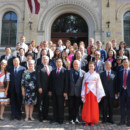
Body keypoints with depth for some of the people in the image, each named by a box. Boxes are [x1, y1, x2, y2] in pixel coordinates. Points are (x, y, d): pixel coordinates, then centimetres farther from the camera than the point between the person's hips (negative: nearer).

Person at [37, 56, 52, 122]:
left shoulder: (50, 67, 13)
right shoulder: (39, 67, -1)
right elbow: (38, 78, -7)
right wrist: (39, 87, -13)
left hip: (48, 88, 4)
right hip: (42, 88, -4)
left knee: (46, 103, 9)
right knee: (40, 103, 3)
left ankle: (45, 116, 19)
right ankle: (41, 117, 13)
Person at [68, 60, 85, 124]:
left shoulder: (82, 72, 2)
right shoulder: (69, 71, 5)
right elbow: (67, 81, 4)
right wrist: (66, 91, -1)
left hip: (78, 92, 0)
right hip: (71, 92, 1)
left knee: (77, 106, 9)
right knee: (71, 106, 6)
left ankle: (76, 118, 21)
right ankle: (71, 119, 15)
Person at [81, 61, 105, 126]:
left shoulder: (96, 75, 4)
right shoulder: (86, 74, 8)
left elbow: (98, 85, 1)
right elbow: (83, 84, 6)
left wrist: (99, 94, -5)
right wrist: (83, 94, 0)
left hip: (93, 92, -1)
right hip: (87, 92, 1)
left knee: (93, 106, 2)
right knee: (87, 106, 2)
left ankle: (92, 121, 12)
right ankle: (87, 120, 11)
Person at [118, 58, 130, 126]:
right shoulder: (120, 72, 11)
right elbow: (119, 82, 10)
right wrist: (118, 91, 4)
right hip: (122, 91, 3)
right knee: (122, 106, 7)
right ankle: (122, 120, 17)